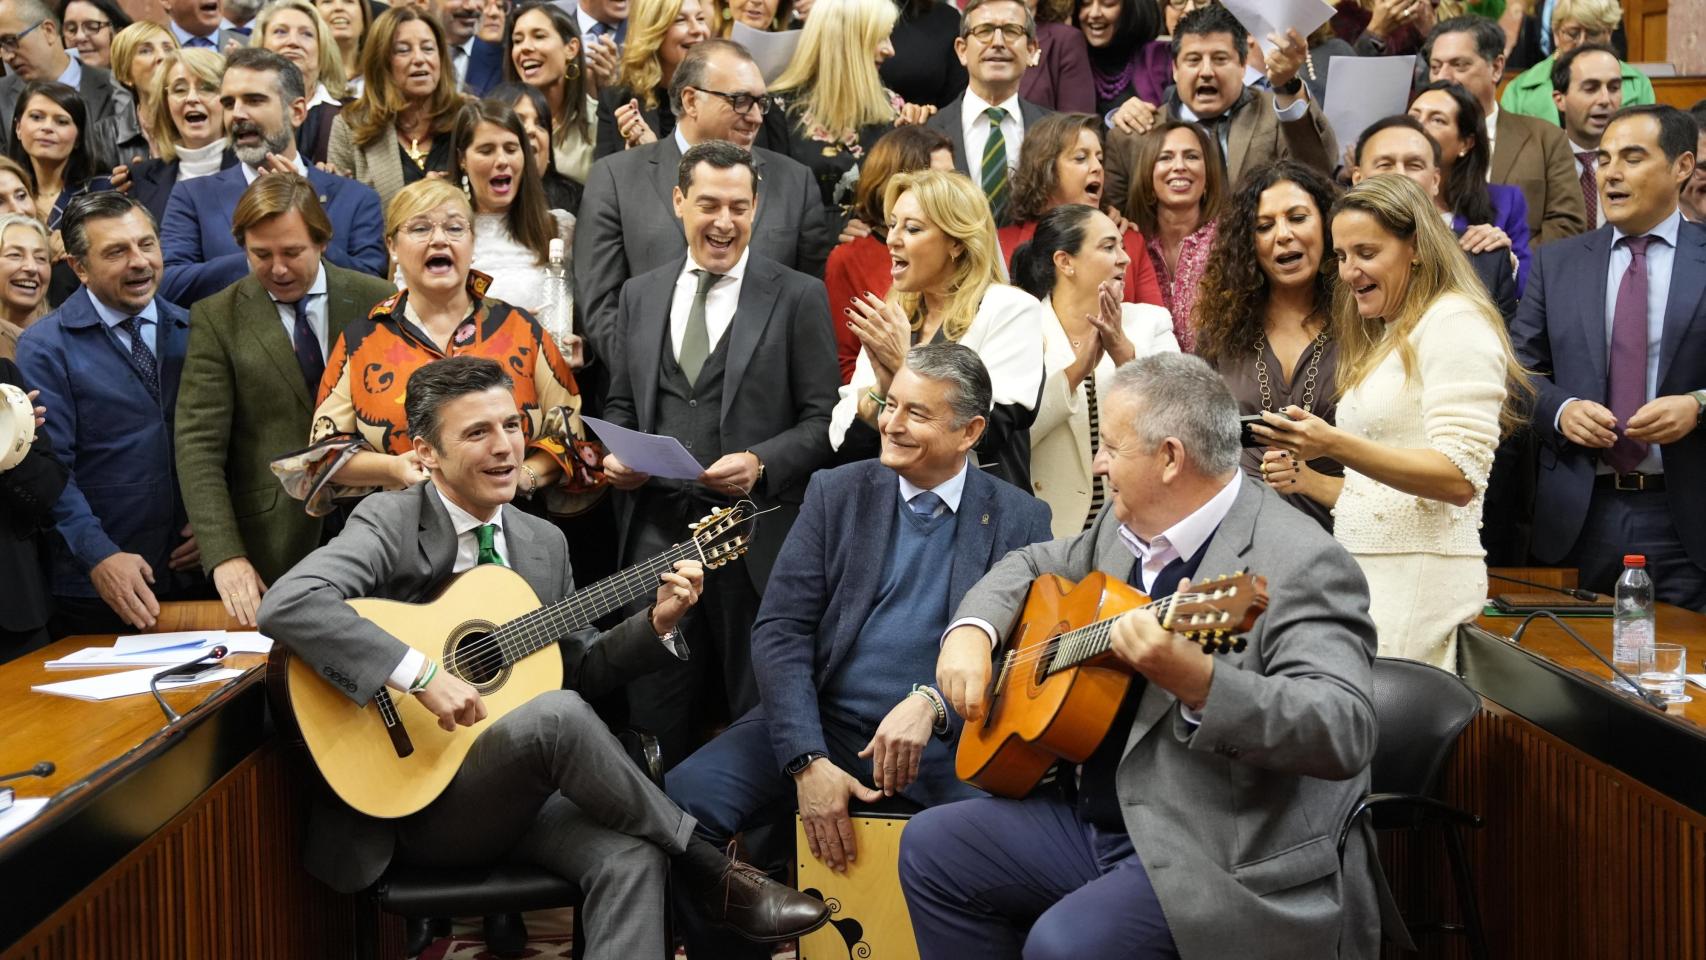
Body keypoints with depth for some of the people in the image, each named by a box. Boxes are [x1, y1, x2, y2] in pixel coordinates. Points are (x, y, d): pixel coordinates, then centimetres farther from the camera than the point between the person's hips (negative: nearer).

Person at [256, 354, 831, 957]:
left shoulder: (544, 544, 11)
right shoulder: (390, 523, -9)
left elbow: (577, 669, 16)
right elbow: (287, 604, -26)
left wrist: (656, 624, -1)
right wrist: (421, 674, -32)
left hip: (522, 791, 5)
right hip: (414, 801, -5)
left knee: (630, 859, -27)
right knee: (557, 715, -32)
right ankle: (712, 873, -14)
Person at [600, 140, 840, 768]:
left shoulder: (798, 297, 2)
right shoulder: (640, 295, 14)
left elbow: (823, 419, -1)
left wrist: (763, 463, -17)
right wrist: (613, 454, 0)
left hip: (754, 534, -3)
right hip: (655, 528, 4)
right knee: (656, 714, 8)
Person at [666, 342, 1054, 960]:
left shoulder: (1020, 521, 5)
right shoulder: (835, 494, 7)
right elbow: (780, 631, -1)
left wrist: (932, 702, -23)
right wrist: (808, 762, -14)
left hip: (949, 742, -1)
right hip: (821, 724, 2)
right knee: (685, 795, -21)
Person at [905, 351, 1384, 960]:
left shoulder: (1300, 564, -20)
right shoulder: (1126, 525, 6)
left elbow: (1346, 732, -32)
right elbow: (1034, 565, 24)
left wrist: (1196, 682, -46)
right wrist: (970, 631, 3)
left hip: (1227, 860, -9)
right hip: (1100, 816, 9)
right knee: (931, 846, 7)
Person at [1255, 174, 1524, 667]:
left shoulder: (1456, 324, -6)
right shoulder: (1385, 340, 22)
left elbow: (1460, 479, -17)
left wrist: (1337, 445, -24)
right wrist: (1307, 479, 8)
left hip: (1419, 574, -8)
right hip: (1368, 571, 8)